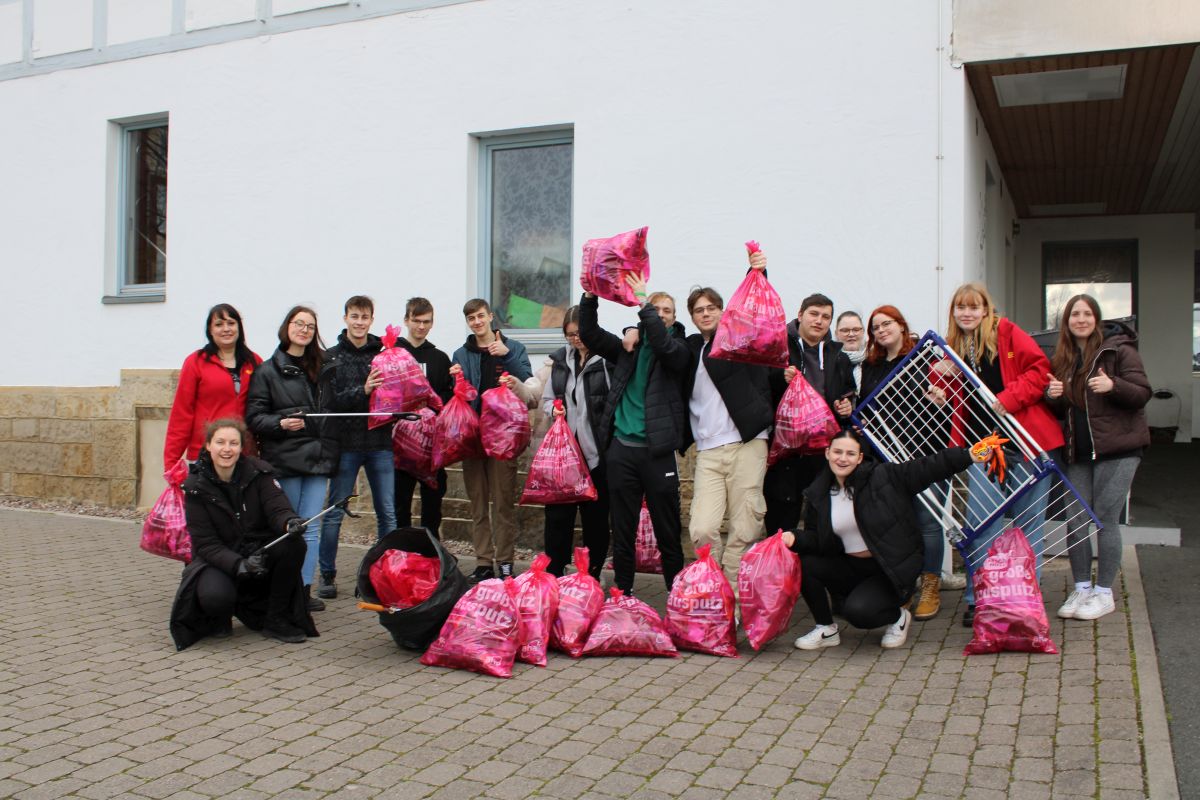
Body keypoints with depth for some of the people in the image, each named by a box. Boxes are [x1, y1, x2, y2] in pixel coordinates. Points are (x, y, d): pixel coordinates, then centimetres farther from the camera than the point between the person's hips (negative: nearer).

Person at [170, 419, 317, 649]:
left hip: (261, 552, 2)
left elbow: (278, 509, -15)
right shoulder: (196, 486, -10)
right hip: (218, 560, -2)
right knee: (215, 596, -35)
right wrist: (238, 565, -32)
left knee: (294, 544, -29)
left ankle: (276, 620, -10)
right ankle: (220, 615, 7)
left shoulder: (258, 472, -6)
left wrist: (289, 522, -41)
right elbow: (205, 543, -13)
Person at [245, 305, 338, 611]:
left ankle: (305, 588, 8)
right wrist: (280, 423, -20)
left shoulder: (324, 369, 15)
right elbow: (254, 417, -4)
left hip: (319, 457, 4)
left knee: (311, 527, 3)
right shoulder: (268, 371, 2)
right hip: (285, 458, -3)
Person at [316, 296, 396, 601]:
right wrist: (362, 391, -21)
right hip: (346, 443, -1)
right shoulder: (331, 357, 2)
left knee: (387, 513, 5)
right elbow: (329, 400, -8)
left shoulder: (383, 353, 7)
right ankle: (327, 575, 18)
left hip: (380, 442, 2)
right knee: (334, 513, 5)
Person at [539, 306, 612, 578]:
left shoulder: (607, 360, -9)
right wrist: (553, 408, -2)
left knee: (595, 518, 7)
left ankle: (592, 578, 20)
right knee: (557, 515, 6)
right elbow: (546, 399, 20)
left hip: (596, 453, -4)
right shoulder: (560, 359, 10)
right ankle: (553, 575, 16)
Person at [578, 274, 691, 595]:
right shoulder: (628, 348, 12)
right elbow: (589, 334, 3)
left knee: (668, 533, 4)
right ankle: (622, 596, 21)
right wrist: (590, 296, -10)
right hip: (621, 450, 3)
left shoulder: (677, 352, 2)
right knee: (622, 532, 10)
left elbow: (662, 343, -20)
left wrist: (643, 301, -21)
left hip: (657, 451, -3)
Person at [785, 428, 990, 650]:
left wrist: (970, 455, -23)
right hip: (850, 568, 5)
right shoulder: (819, 495, 2)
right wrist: (795, 538, -19)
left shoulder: (883, 477, -11)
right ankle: (827, 630, 2)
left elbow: (928, 467, -15)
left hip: (891, 572, -5)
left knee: (857, 610, -28)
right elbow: (816, 538, 3)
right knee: (805, 564, -18)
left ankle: (898, 617, 9)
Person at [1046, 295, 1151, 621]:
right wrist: (1054, 396, -5)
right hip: (1078, 451, 5)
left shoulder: (1118, 349, -4)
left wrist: (1113, 385, -26)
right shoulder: (1062, 359, 12)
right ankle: (1081, 588, 15)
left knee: (1105, 518, -4)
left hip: (1117, 448, -5)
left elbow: (1142, 394, -7)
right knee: (1075, 519, 3)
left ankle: (1104, 593, 8)